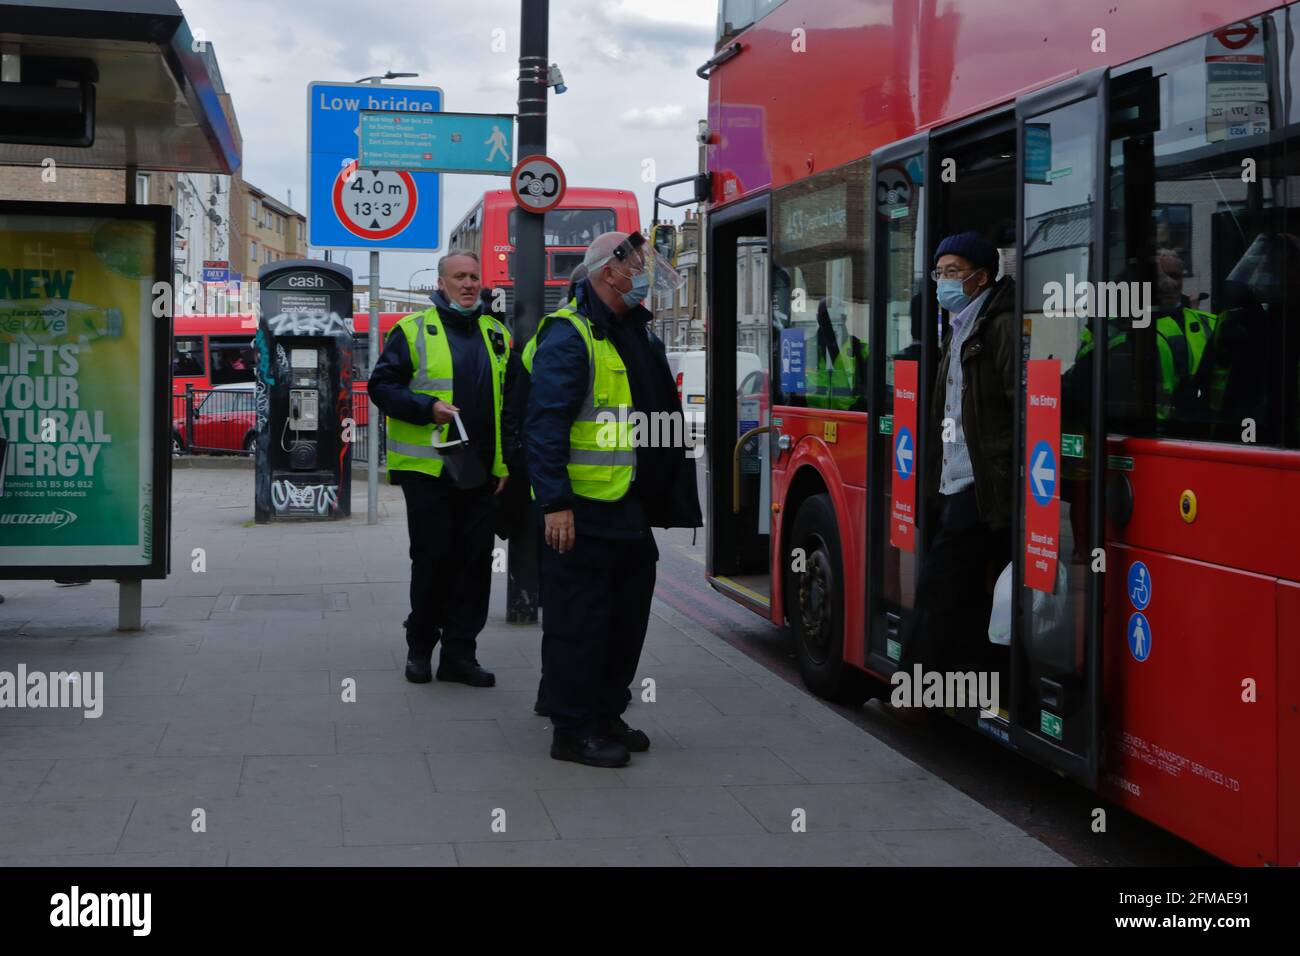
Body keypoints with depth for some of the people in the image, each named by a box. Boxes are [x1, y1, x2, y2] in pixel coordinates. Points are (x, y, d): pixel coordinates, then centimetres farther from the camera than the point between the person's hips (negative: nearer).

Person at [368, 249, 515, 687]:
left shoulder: (496, 335, 13)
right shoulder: (412, 331, 0)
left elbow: (509, 401, 17)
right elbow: (382, 386, -4)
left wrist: (506, 459, 9)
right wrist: (428, 408, -18)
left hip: (481, 471, 4)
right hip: (428, 468, -4)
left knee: (475, 560, 4)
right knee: (433, 557, 0)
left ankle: (459, 652, 12)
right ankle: (420, 647, 16)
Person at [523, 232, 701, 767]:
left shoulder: (635, 333, 15)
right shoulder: (569, 335, -14)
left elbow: (656, 412, 24)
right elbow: (545, 425, -19)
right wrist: (554, 503, -24)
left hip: (629, 509, 10)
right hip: (582, 510, -9)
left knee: (626, 617, 16)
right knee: (579, 621, -2)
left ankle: (605, 716, 29)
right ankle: (573, 730, 7)